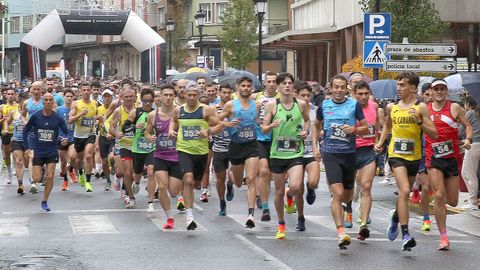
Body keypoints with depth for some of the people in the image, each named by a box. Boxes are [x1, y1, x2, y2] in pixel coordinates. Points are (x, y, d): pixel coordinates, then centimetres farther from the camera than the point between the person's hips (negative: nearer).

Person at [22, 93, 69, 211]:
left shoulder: (58, 118, -4)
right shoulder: (36, 116, -5)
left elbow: (67, 132, 3)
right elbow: (26, 130, 7)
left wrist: (66, 139, -20)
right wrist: (27, 147, 2)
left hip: (52, 152, 0)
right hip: (37, 151, 0)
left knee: (50, 177, -7)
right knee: (37, 178, -7)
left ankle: (44, 202, 10)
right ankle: (34, 182, 31)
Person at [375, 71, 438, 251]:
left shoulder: (420, 107, -6)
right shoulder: (392, 107, 4)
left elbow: (434, 134, -10)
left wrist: (419, 121, -23)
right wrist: (380, 142, 12)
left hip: (414, 156, 0)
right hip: (396, 155, 0)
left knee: (404, 193, 15)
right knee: (404, 191, -19)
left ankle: (396, 216, 48)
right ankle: (405, 235, -20)